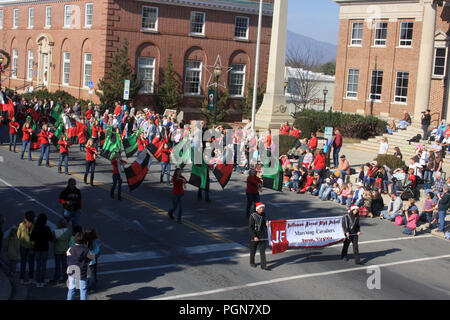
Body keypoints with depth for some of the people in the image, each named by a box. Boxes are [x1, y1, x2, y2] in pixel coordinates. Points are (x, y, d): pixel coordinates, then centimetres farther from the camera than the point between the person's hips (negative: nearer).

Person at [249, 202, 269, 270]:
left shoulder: (263, 215, 3)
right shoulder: (253, 216, -13)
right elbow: (250, 228, -13)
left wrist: (266, 224, -6)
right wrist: (254, 236, -19)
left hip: (262, 236, 3)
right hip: (255, 236, -3)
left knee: (263, 251, -2)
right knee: (253, 250, 13)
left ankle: (263, 265, -2)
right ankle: (252, 262, 34)